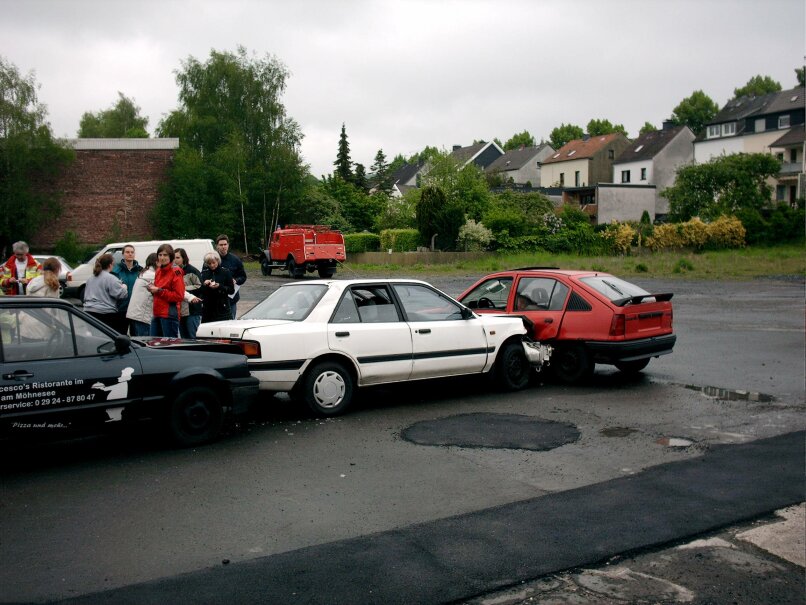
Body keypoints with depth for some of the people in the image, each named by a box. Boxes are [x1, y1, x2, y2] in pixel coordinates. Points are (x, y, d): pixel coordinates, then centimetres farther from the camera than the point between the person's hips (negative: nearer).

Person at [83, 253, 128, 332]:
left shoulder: (91, 278, 16)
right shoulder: (110, 278, -12)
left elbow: (86, 295, 25)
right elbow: (121, 294, -15)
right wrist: (124, 287, 3)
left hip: (89, 311, 8)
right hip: (106, 313, -8)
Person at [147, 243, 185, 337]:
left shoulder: (176, 272, -8)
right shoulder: (158, 271, 16)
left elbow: (179, 296, -14)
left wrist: (159, 291, -15)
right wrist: (153, 289, 5)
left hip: (169, 315, -8)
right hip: (157, 314, 8)